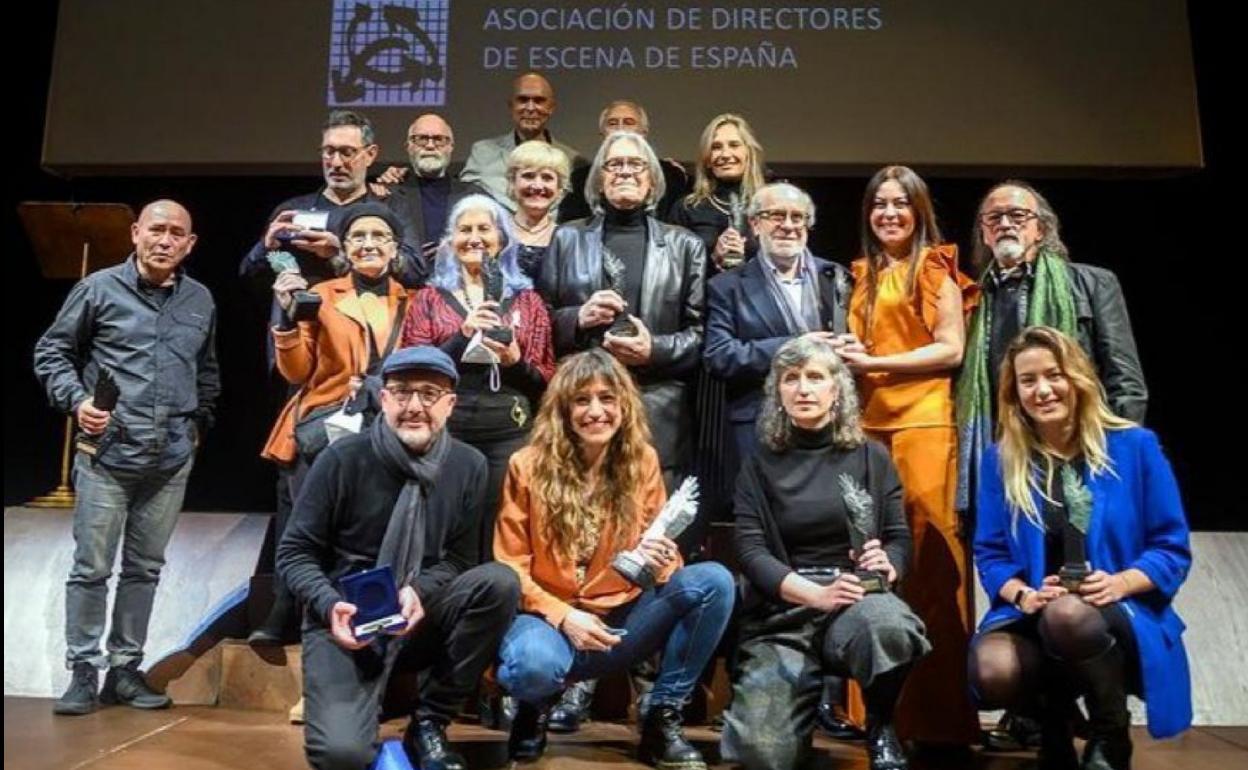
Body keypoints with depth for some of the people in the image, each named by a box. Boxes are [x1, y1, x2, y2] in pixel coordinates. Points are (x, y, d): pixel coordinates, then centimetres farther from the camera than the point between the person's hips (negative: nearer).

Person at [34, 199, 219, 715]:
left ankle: (125, 669, 20)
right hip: (107, 452, -3)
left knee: (145, 569, 10)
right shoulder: (100, 289, -2)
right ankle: (83, 673, 12)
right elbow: (52, 352, 5)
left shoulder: (201, 301, 9)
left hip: (172, 459, 3)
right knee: (91, 567, 1)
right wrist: (76, 400, -10)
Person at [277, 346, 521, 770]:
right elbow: (294, 552, -3)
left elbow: (459, 557, 4)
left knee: (499, 581, -26)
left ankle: (429, 722, -9)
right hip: (347, 621, -3)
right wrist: (331, 605, -22)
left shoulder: (468, 465, -1)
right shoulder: (344, 458, -8)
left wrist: (419, 590, -18)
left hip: (423, 619, 3)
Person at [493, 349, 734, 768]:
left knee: (714, 580, -19)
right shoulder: (529, 466, -7)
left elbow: (661, 556, 3)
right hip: (549, 618, -3)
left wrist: (661, 563, -22)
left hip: (620, 619, 3)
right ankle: (535, 708, 3)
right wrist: (563, 616, -19)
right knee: (535, 665, -39)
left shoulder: (642, 461, 0)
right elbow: (510, 567, -5)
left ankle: (661, 718, -4)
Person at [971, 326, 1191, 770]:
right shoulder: (1000, 460, 6)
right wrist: (1023, 595, -14)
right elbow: (990, 554, 6)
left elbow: (1172, 548, 2)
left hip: (1123, 618, -1)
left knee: (1068, 614, -39)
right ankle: (1052, 720, 6)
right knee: (991, 671, -33)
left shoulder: (1134, 447, 2)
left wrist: (1120, 584, -17)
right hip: (1032, 617, 2)